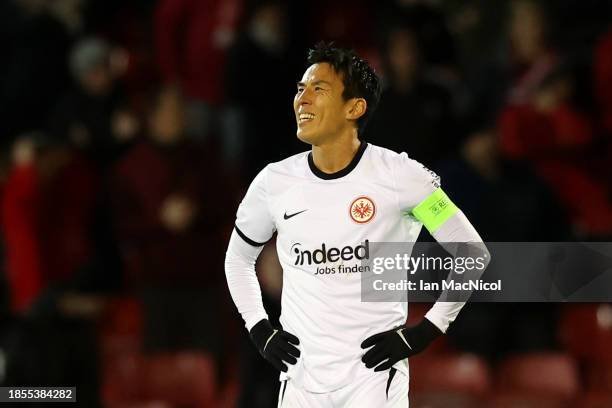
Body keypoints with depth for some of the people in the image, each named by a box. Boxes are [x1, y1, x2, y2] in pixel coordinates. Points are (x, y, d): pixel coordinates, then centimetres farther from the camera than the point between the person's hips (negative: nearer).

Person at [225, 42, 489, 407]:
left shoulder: (400, 176, -7)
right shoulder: (274, 182, 4)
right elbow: (238, 258, 22)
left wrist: (425, 332, -4)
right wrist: (259, 330, 9)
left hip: (375, 374, -4)